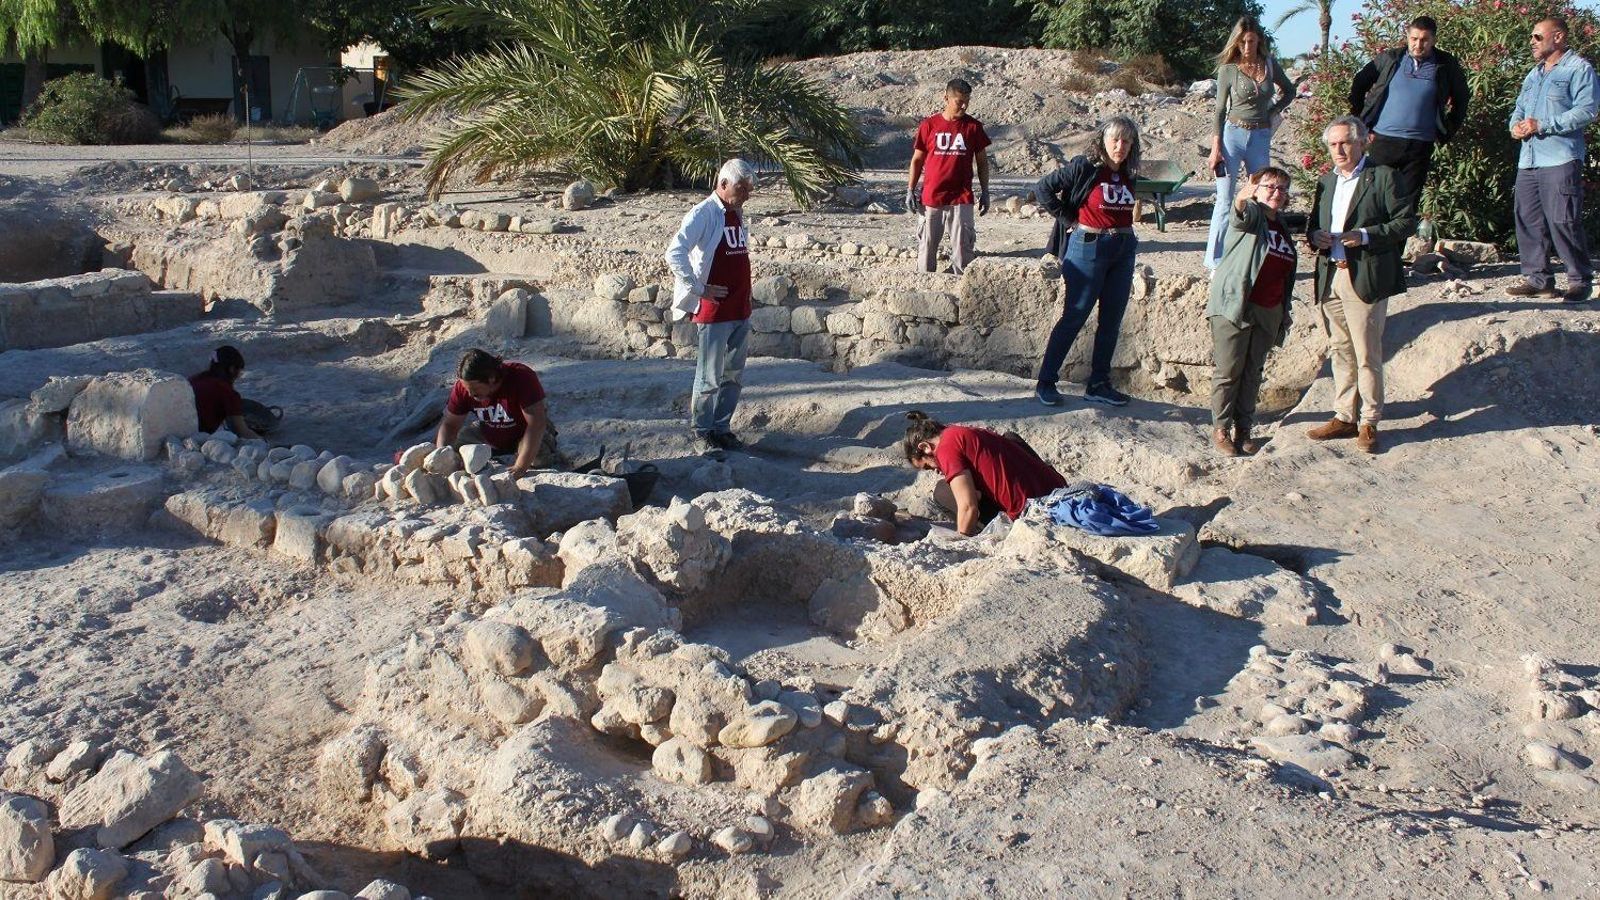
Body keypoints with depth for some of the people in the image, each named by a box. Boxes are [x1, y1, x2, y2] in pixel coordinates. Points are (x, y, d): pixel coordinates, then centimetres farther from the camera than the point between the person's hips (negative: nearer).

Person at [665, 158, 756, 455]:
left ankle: (722, 427, 23)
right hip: (714, 311, -8)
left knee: (733, 375, 13)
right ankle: (701, 432, 10)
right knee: (710, 376, 0)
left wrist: (745, 301, 16)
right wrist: (699, 289, -18)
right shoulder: (704, 214, -12)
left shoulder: (737, 214, 13)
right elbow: (674, 254, -21)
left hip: (740, 310, 8)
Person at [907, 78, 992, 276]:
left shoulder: (974, 126, 3)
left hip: (961, 199, 0)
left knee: (962, 248, -1)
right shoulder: (929, 125, 1)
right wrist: (910, 190, 3)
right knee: (927, 247, 6)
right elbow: (917, 160, 8)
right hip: (931, 198, 0)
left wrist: (984, 192, 6)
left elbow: (982, 161, 10)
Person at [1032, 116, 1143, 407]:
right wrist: (1068, 220, -8)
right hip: (1089, 247, -6)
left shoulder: (1128, 176, 9)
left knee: (1111, 321, 7)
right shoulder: (1084, 168, -9)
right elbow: (1043, 188, -10)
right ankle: (1045, 382, 4)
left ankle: (1099, 384, 16)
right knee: (1074, 317, -4)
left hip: (1124, 250, 6)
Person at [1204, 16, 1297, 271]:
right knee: (1225, 200, -5)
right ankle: (1216, 263, -2)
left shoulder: (1270, 65, 5)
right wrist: (1216, 148, -8)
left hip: (1261, 137, 4)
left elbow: (1289, 91, 22)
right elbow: (1220, 110, -2)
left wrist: (1272, 112, 6)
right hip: (1233, 135, -4)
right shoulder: (1228, 69, -3)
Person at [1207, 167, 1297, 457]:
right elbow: (1240, 214, -30)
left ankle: (1243, 428, 20)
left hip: (1269, 312, 6)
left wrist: (1284, 311, 23)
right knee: (1229, 371, -2)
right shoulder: (1250, 214, -3)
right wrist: (1243, 198, -53)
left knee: (1253, 372, 11)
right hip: (1235, 306, -6)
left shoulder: (1283, 228, 17)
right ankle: (1220, 429, 8)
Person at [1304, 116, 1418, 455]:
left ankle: (1369, 423, 6)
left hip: (1366, 280, -6)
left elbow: (1407, 222, -7)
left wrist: (1366, 235, -18)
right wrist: (1315, 236, 0)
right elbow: (1313, 224, 24)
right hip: (1330, 279, 7)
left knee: (1367, 356, -2)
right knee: (1340, 352, 13)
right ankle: (1345, 417, 22)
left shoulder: (1382, 177, -4)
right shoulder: (1326, 182, 17)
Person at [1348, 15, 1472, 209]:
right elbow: (1359, 84, 11)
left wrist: (1449, 130, 8)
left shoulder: (1446, 66, 3)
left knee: (1410, 199, 2)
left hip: (1421, 145, 0)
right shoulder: (1390, 59, 3)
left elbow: (1462, 98, 15)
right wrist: (1362, 121, 7)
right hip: (1383, 140, 0)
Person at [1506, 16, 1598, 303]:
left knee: (1563, 221, -10)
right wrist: (1516, 124, 0)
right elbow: (1520, 107, 24)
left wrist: (1542, 125, -16)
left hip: (1561, 159, -8)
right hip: (1528, 159, 8)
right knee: (1528, 221, 6)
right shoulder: (1534, 74, 25)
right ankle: (1538, 278, 13)